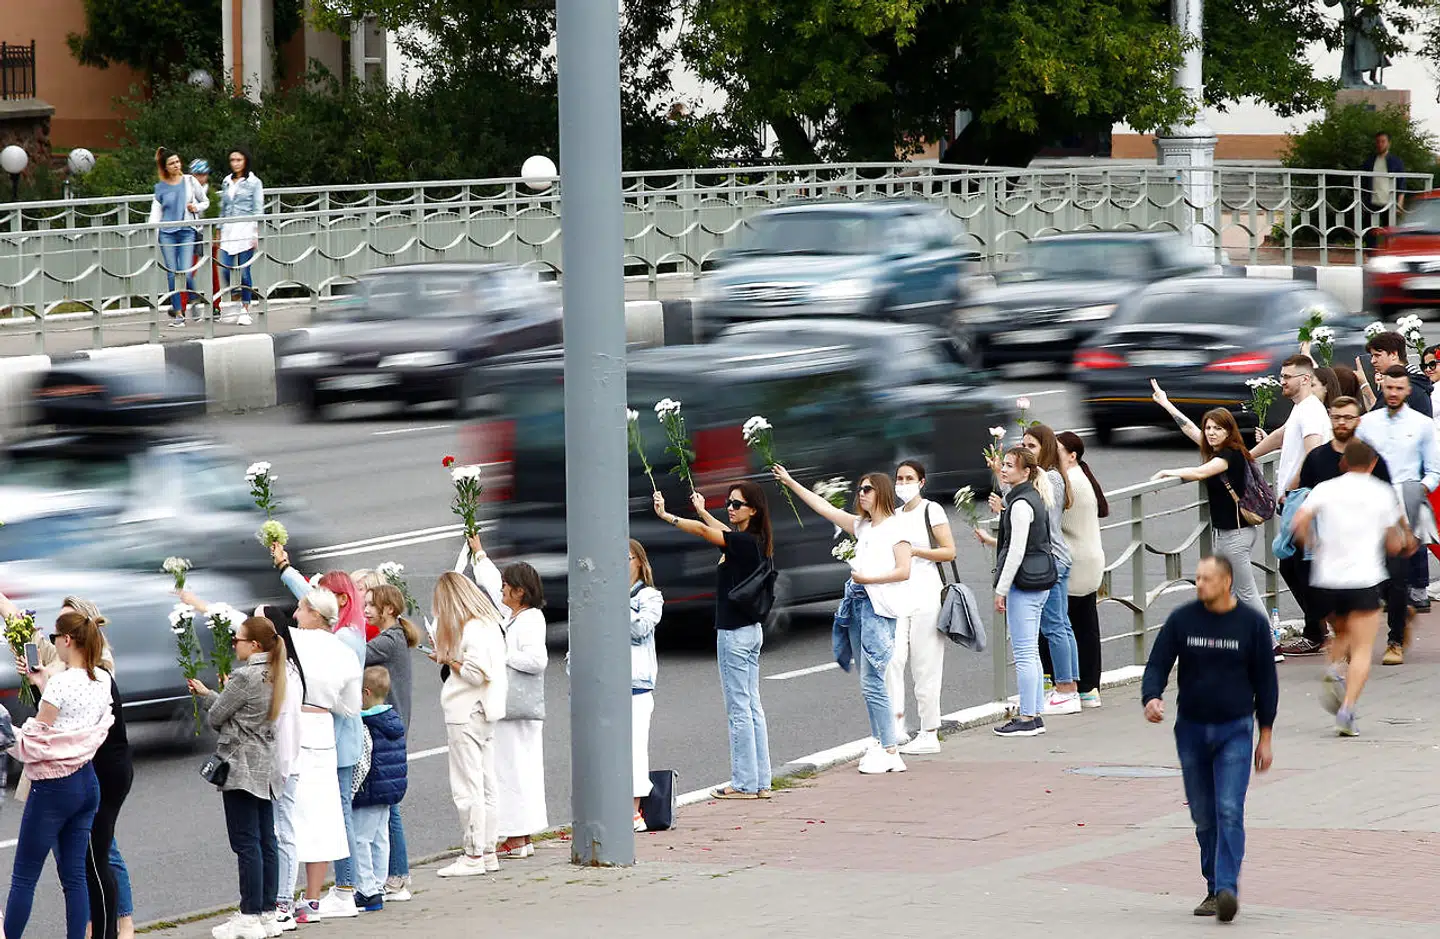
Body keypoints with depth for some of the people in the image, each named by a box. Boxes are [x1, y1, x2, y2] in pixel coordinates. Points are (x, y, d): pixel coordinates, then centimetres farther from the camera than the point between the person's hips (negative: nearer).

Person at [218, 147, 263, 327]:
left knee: (244, 271, -4)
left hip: (245, 229, -5)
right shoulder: (227, 181, 14)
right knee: (226, 270, -4)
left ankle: (245, 311, 4)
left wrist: (256, 234, -10)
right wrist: (219, 231, 17)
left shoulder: (253, 182, 0)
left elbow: (258, 210, -3)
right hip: (228, 230, 5)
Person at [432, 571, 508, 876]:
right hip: (484, 713, 10)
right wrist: (449, 659, 10)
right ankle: (488, 852, 17)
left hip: (466, 715, -10)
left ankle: (474, 855, -3)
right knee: (485, 784, 12)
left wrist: (449, 661, -8)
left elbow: (477, 673, -22)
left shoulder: (470, 629, -16)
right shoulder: (489, 623, 13)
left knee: (467, 785, -5)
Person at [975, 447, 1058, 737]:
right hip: (1040, 582, 10)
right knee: (1030, 653, 14)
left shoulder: (1021, 504, -16)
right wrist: (992, 540, 20)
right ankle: (1036, 714, 17)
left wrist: (1001, 590, -16)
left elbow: (1017, 552, -19)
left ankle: (1027, 718, -4)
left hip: (1024, 583, -10)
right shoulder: (1035, 499, 14)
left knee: (1023, 653, -6)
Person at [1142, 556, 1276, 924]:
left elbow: (1266, 682, 5)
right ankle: (1213, 890, 18)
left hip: (1235, 731, -3)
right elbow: (1158, 664, 3)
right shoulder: (1181, 620, 2)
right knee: (1204, 817, 8)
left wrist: (1265, 736, 4)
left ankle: (1227, 889, -21)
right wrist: (1151, 697, -20)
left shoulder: (1252, 623, -2)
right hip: (1191, 729, 3)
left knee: (1229, 812, -15)